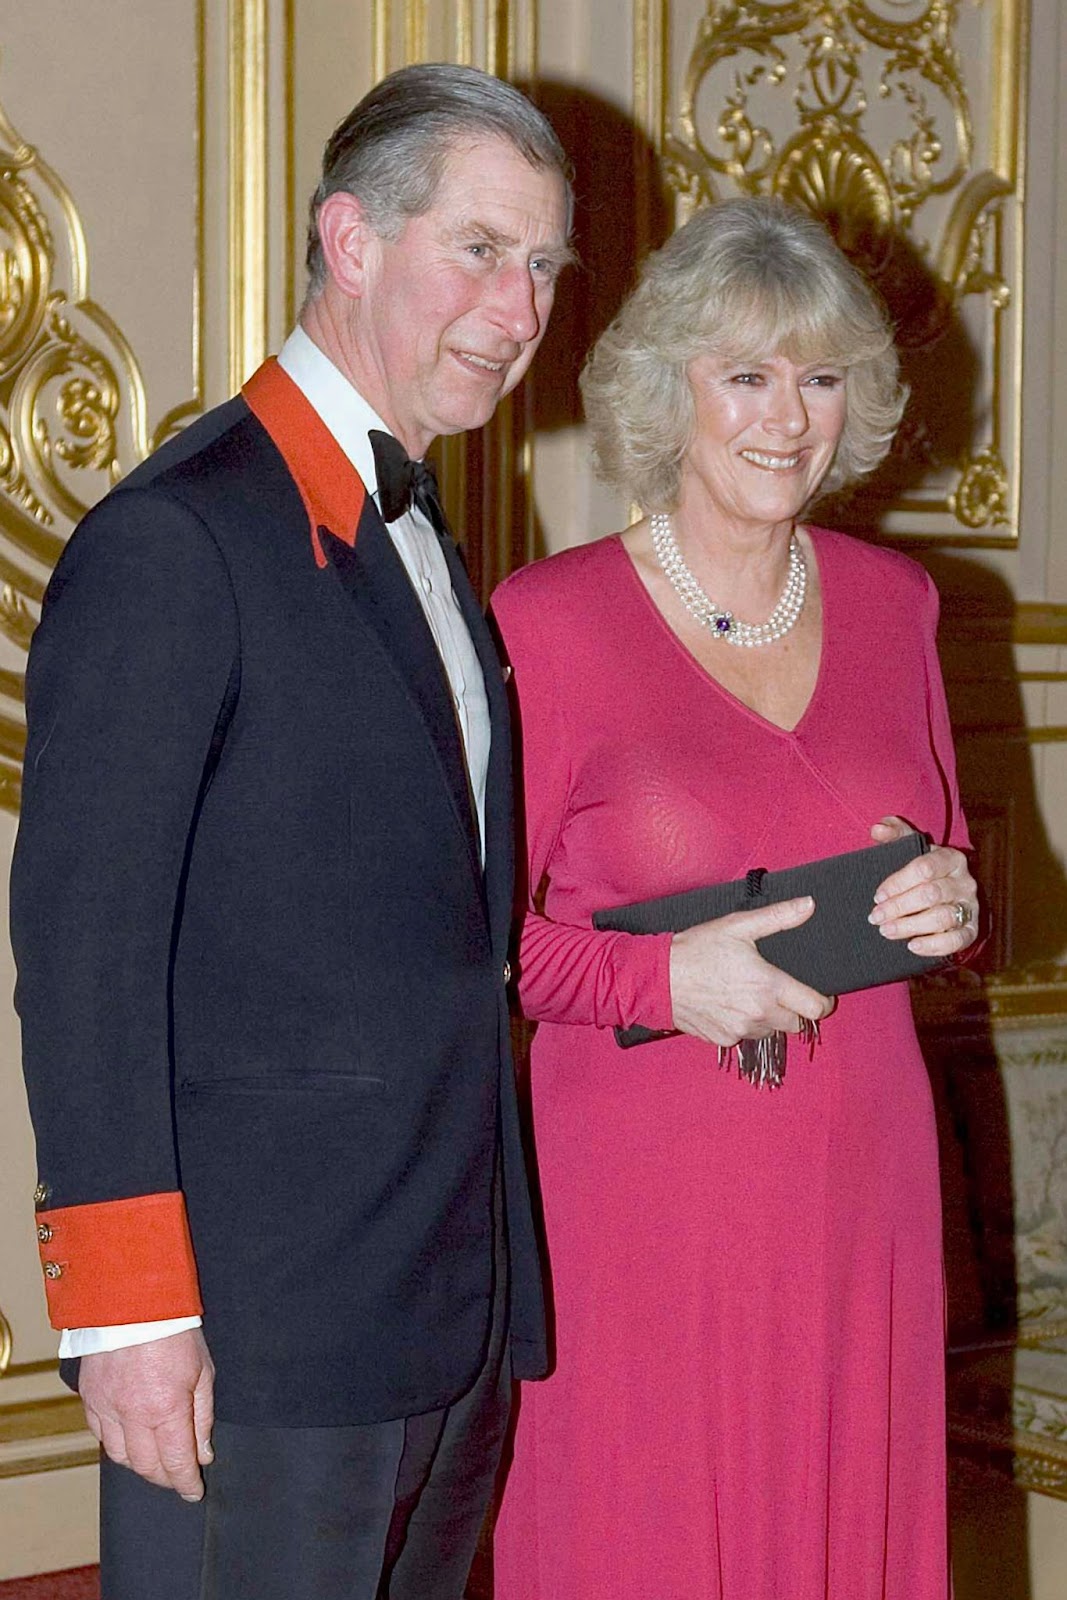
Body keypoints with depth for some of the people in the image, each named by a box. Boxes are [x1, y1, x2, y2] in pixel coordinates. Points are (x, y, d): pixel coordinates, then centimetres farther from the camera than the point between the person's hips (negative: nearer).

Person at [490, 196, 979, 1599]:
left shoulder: (891, 601, 8)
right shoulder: (549, 620, -7)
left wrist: (950, 903, -4)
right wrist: (662, 976, -20)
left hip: (861, 1180, 4)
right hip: (636, 1186, -4)